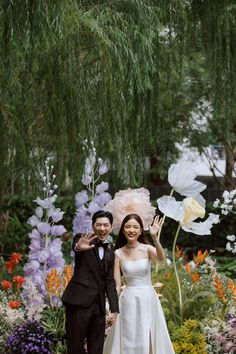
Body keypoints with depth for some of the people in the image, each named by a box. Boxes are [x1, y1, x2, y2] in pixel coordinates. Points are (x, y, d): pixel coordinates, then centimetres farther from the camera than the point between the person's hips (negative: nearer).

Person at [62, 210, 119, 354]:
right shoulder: (83, 240, 1)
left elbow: (110, 282, 17)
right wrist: (79, 247, -49)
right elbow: (75, 245, -24)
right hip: (79, 300, -6)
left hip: (99, 304, 6)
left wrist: (114, 309, 9)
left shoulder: (110, 254, 18)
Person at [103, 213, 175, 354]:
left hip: (148, 299, 0)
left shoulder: (147, 249, -3)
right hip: (128, 300, 1)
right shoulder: (118, 253, 0)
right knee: (129, 341, 5)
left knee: (148, 340, 4)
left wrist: (155, 237, -39)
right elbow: (116, 284, -2)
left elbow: (161, 258, -25)